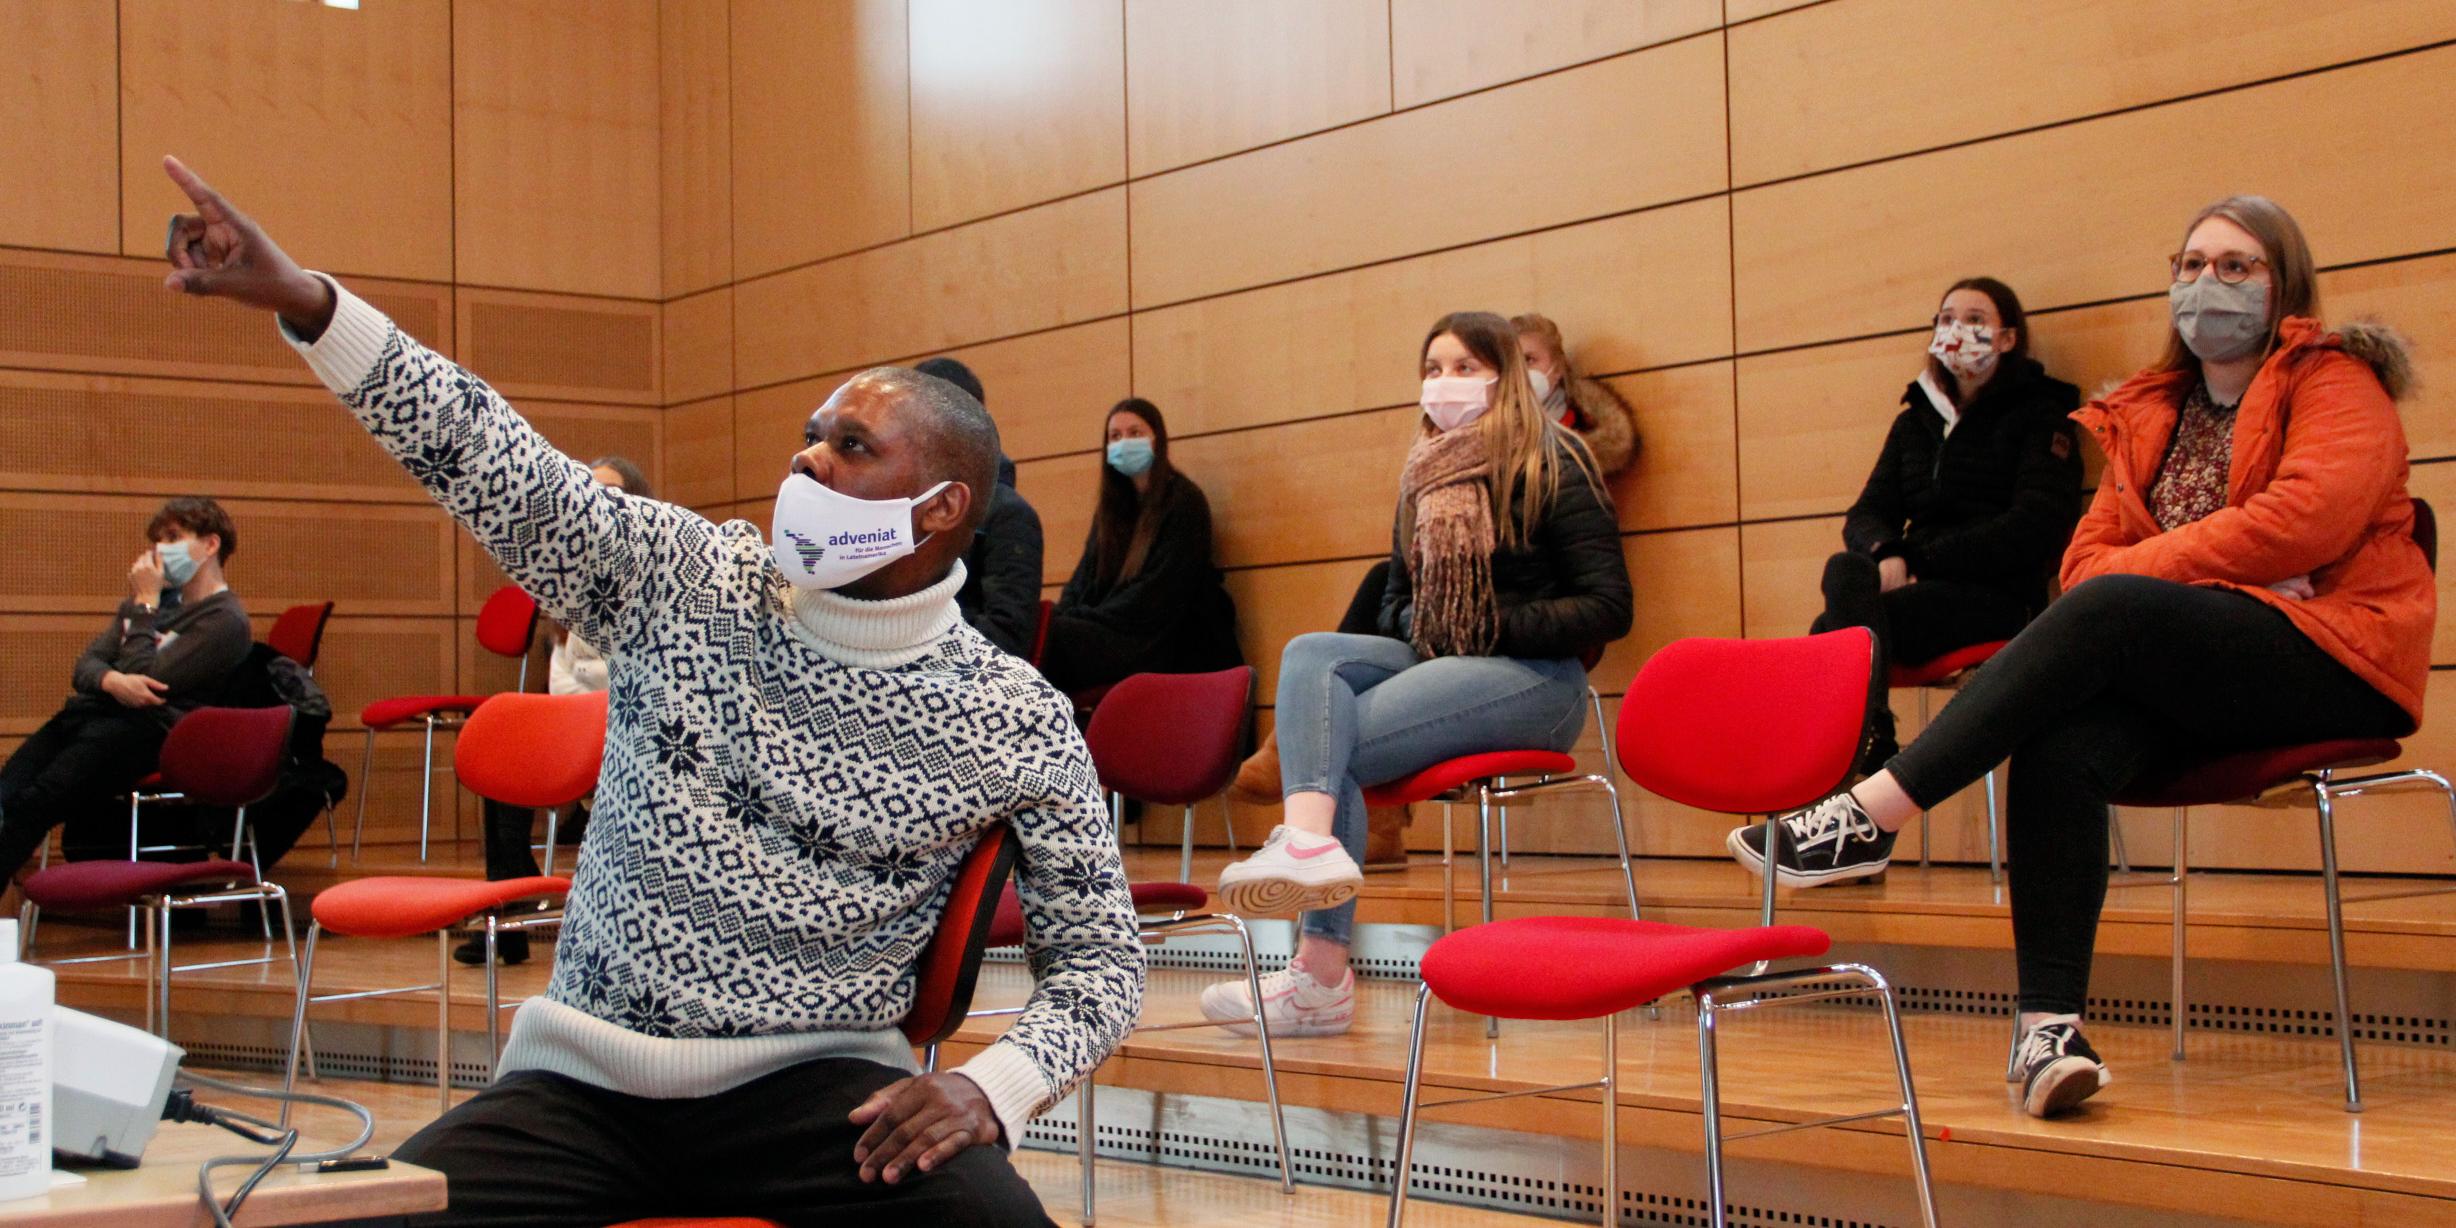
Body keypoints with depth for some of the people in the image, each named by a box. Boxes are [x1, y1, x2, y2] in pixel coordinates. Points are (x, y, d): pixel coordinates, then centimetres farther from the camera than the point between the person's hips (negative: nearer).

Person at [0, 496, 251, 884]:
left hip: (144, 728, -7)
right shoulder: (161, 599, 25)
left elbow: (146, 677, -12)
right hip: (88, 710, 7)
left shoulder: (225, 620, -2)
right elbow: (84, 666, 17)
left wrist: (144, 606, -3)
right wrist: (113, 681, -8)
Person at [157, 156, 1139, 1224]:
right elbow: (487, 456, -9)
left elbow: (1097, 960, 4)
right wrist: (300, 298, -23)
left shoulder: (1015, 724, -1)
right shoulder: (686, 583, 2)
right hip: (583, 1082, 2)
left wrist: (987, 1090, -16)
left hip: (813, 1084, -2)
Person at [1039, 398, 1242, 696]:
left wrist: (1088, 618, -17)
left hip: (1170, 646, -6)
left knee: (1055, 638, -30)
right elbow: (1086, 576, 11)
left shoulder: (1184, 502, -4)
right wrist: (1063, 615, -10)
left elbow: (1159, 594, -13)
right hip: (1121, 636, 6)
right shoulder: (1112, 504, 19)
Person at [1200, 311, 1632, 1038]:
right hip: (1435, 663, 7)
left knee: (1335, 739, -25)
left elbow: (1608, 609, -7)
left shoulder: (1552, 468, -2)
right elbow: (1397, 599, 25)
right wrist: (1411, 625, 1)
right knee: (1310, 655, -21)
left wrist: (1495, 623, -15)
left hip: (1531, 678, -7)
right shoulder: (1424, 476, 18)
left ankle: (1322, 973, -31)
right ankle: (1310, 840, -43)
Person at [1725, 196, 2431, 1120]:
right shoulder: (2153, 413, 21)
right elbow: (2087, 557, 10)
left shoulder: (2334, 382, 5)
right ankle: (2049, 1025, -35)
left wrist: (2144, 566, -10)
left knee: (2109, 612, -32)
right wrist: (2223, 571, -10)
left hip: (2335, 657, -5)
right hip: (2192, 679, 5)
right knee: (2059, 747, -30)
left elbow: (2309, 517, -14)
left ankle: (1871, 814, -34)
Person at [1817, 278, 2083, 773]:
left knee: (1837, 629, -32)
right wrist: (1885, 554, -11)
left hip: (1999, 593, -5)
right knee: (1845, 569, -33)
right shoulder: (1915, 421, 25)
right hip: (1922, 584, 5)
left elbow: (2035, 529, -7)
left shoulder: (2039, 416, 8)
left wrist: (1918, 559, -12)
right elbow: (1866, 513, 15)